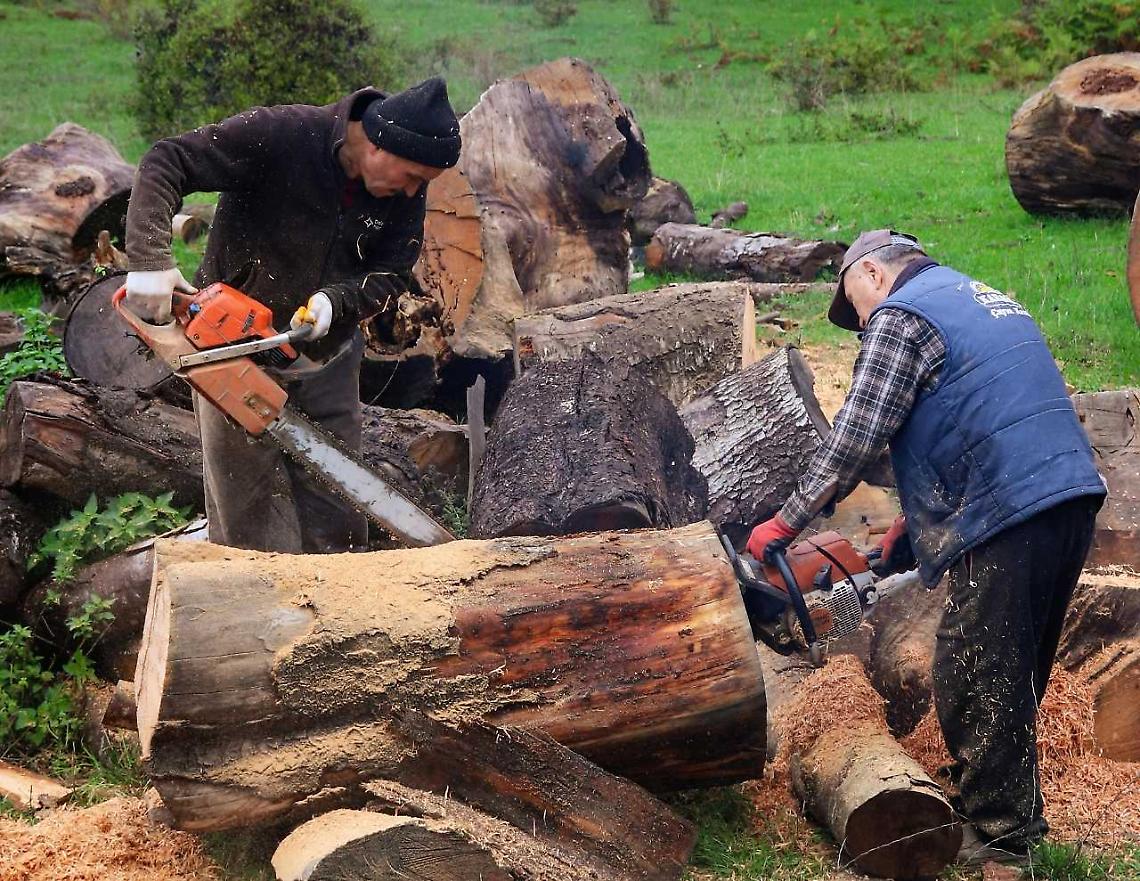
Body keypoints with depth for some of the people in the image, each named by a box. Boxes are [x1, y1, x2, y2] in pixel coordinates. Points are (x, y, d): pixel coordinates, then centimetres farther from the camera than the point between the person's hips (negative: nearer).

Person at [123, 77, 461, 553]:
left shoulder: (407, 190, -9)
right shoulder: (275, 135, -24)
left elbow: (393, 273, -5)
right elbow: (165, 162, -24)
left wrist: (335, 300, -25)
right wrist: (149, 261, -35)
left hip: (328, 359, 4)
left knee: (336, 522, 9)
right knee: (252, 519, 0)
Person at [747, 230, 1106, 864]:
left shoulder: (899, 316, -2)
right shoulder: (987, 300, 25)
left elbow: (855, 440, -9)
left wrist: (786, 524, 0)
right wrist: (920, 517, 25)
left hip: (1009, 520, -9)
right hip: (1074, 499, 9)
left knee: (976, 684, 0)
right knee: (1014, 677, 19)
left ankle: (998, 840, 5)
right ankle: (1014, 810, 28)